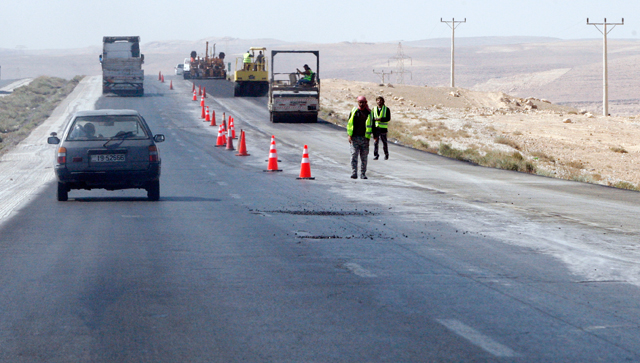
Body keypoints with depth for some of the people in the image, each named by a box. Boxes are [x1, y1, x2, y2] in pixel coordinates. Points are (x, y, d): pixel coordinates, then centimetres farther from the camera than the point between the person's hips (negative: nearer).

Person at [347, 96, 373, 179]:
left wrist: (368, 137, 9)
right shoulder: (354, 111, 6)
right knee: (354, 155, -9)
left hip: (364, 138, 1)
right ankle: (354, 173, -10)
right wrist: (350, 135, -2)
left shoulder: (369, 113, 9)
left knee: (364, 157, 2)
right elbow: (349, 123, 7)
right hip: (354, 137, -1)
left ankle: (363, 174, 7)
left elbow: (371, 125, 14)